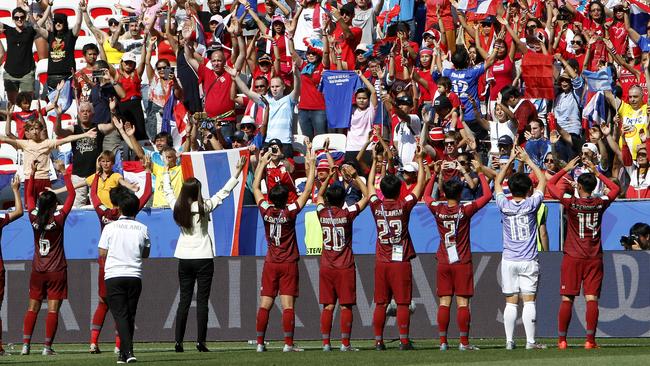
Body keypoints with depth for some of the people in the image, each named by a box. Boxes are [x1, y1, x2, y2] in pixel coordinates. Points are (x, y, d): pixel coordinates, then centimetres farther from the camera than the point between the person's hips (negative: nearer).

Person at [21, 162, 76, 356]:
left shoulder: (34, 218, -4)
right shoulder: (58, 219, -11)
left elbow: (29, 195, 10)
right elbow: (71, 195, -4)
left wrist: (32, 173, 12)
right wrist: (65, 174, 2)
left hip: (37, 270, 3)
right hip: (56, 271, -3)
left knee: (32, 308, 8)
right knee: (53, 309, -2)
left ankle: (26, 345, 3)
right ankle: (47, 347, -5)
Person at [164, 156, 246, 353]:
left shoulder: (178, 207, -3)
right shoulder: (203, 208, -11)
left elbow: (168, 191, 14)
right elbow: (223, 193, -6)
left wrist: (166, 171, 28)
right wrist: (237, 173, 0)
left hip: (184, 259, 3)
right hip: (203, 257, -3)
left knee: (184, 300, 7)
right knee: (202, 301, -1)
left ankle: (178, 342, 2)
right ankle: (200, 342, -6)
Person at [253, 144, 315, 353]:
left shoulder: (266, 211, -7)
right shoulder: (290, 212, -13)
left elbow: (255, 187, 8)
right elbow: (308, 190, -8)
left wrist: (262, 163, 14)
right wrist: (311, 166, -2)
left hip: (271, 264, 3)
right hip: (289, 264, -3)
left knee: (265, 304, 4)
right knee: (288, 305, -5)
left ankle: (260, 343, 2)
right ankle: (288, 343, -10)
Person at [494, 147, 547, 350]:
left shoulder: (504, 205, -4)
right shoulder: (531, 204, -8)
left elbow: (497, 183, 14)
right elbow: (543, 181, 7)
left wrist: (510, 160, 16)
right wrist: (528, 160, 13)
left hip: (508, 261, 2)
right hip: (528, 261, -2)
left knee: (510, 302, 4)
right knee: (529, 301, -2)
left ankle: (509, 340, 1)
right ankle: (530, 341, -5)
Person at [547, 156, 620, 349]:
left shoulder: (571, 203, -8)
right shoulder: (600, 204, -2)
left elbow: (550, 184, 4)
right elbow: (615, 188, 19)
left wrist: (566, 169, 12)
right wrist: (597, 172, 21)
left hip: (573, 257, -1)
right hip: (594, 258, 1)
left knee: (567, 299, 2)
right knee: (591, 299, -2)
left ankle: (562, 339, 2)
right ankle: (590, 339, -8)